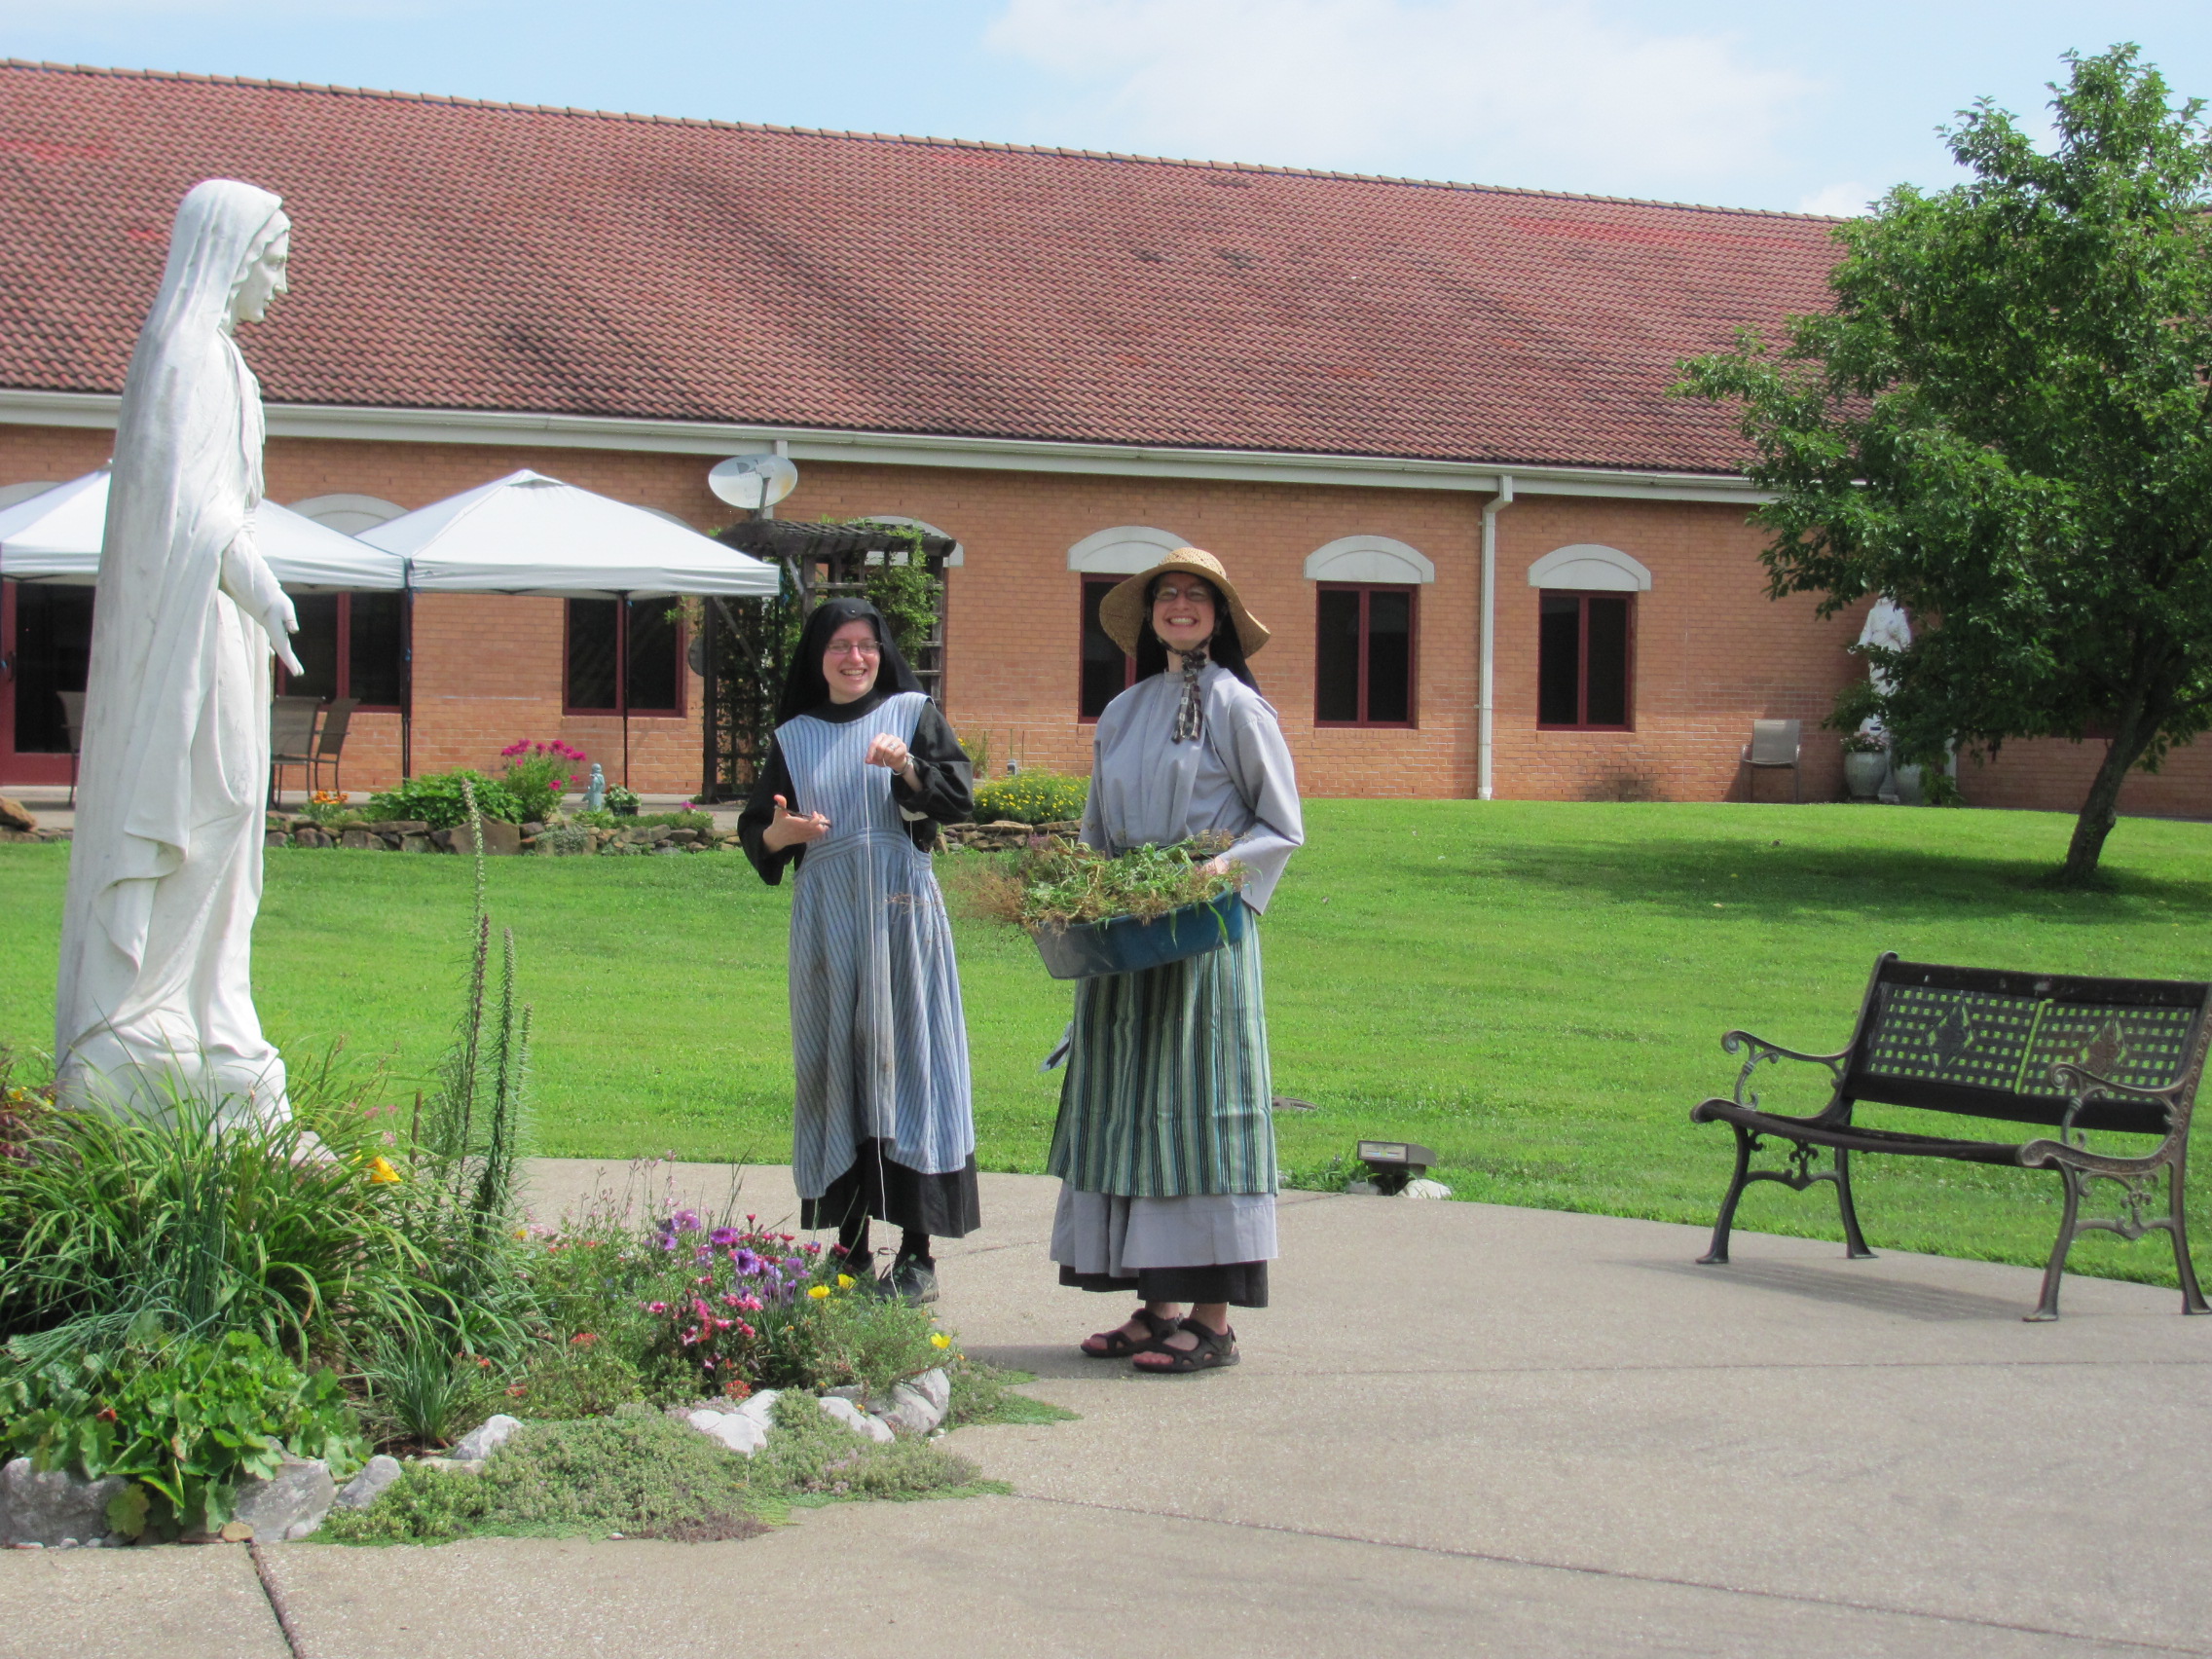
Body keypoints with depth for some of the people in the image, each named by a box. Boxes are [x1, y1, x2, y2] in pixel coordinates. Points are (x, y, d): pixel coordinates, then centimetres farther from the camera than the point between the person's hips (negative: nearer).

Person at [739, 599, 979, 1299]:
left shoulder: (913, 713, 8)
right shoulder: (793, 737, 12)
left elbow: (958, 798, -2)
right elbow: (755, 831, 10)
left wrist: (908, 767, -20)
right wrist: (780, 832, -12)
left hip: (901, 907, -2)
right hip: (826, 916, 2)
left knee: (903, 1056, -5)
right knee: (833, 1063, 1)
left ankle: (917, 1252, -3)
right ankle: (850, 1247, 6)